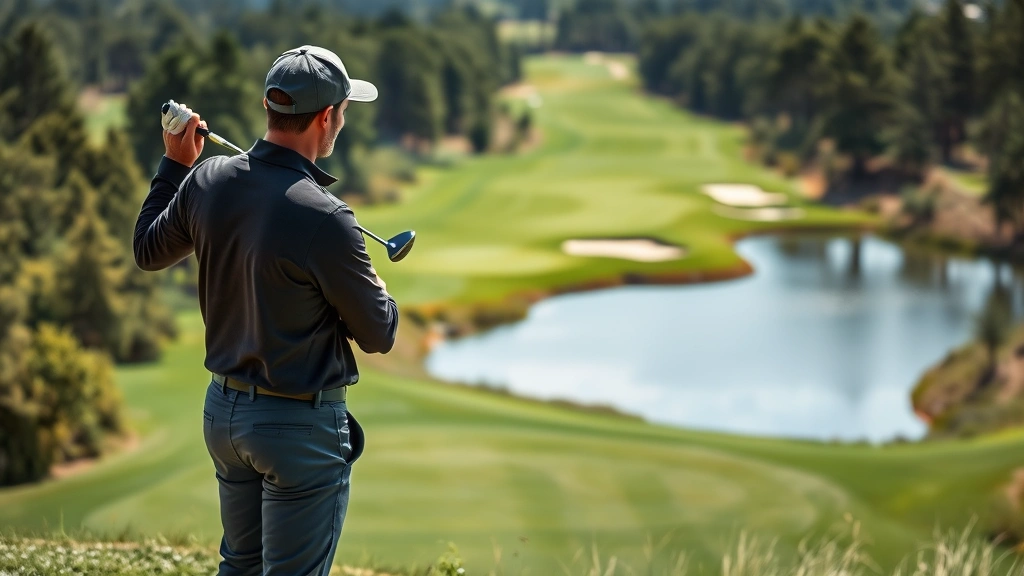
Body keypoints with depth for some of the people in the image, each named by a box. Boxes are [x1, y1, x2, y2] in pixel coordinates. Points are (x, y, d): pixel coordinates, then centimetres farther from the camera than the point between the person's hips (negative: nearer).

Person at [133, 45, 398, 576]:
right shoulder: (323, 218, -26)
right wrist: (376, 290, 7)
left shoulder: (206, 181, -6)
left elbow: (148, 251, 15)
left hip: (223, 410, 7)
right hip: (301, 423, -7)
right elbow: (379, 335, -13)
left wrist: (174, 163, 22)